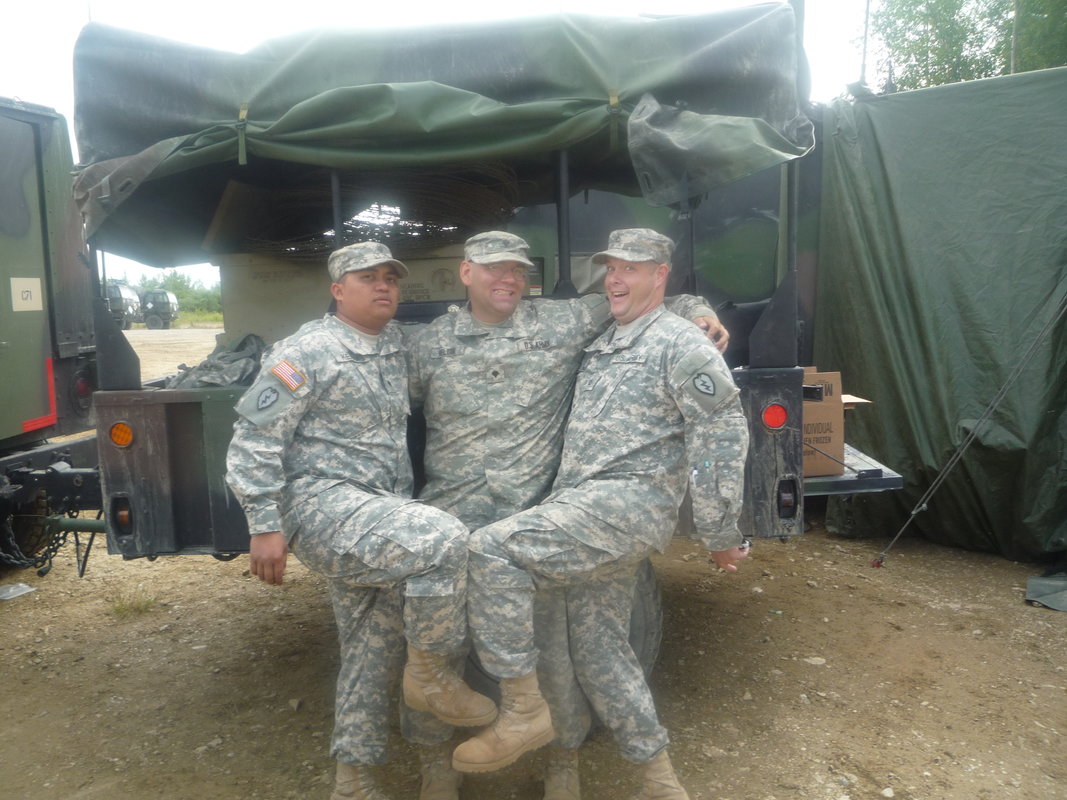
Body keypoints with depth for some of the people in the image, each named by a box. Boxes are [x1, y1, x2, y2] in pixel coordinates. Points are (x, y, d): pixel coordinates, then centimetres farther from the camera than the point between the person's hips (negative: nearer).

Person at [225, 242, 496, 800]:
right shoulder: (307, 352, -9)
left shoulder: (396, 344, 12)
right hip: (321, 503, -8)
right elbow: (254, 439, -11)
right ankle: (431, 675, -6)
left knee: (373, 649, 12)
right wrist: (265, 526, -16)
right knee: (442, 539, -28)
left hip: (379, 515, 8)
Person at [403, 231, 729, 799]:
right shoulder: (429, 344, 7)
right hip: (448, 521, 1)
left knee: (557, 650, 6)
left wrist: (695, 309, 1)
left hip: (536, 524, -1)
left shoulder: (563, 323, 4)